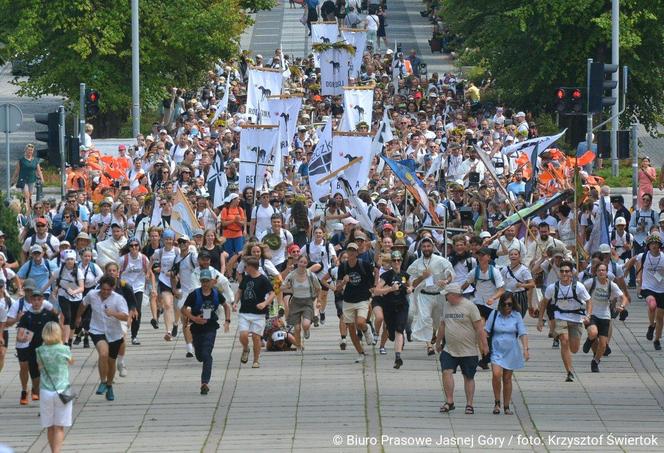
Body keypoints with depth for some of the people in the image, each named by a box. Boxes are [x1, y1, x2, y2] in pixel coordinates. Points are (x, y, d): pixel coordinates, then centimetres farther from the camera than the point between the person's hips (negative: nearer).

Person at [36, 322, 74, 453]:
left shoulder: (40, 351, -3)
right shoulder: (64, 350, -8)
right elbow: (71, 362, 12)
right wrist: (61, 343, 13)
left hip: (46, 392, 2)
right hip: (62, 390, -2)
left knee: (50, 428, 12)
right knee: (59, 428, -2)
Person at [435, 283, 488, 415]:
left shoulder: (469, 306, -9)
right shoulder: (446, 306, 10)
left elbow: (479, 328, -10)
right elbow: (442, 325, 21)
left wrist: (484, 345, -13)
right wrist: (438, 342, 25)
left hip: (468, 350, -5)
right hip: (449, 349, 5)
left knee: (468, 377, 4)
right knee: (446, 372, -12)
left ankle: (469, 404, 11)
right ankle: (449, 401, -7)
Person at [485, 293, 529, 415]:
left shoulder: (516, 316, 1)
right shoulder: (494, 314, 0)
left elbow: (523, 334, -2)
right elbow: (486, 331, 5)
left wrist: (525, 349, -13)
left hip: (511, 352, 1)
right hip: (496, 351, -1)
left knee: (507, 379, 6)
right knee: (496, 374, -20)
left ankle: (506, 406, 16)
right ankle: (497, 402, -5)